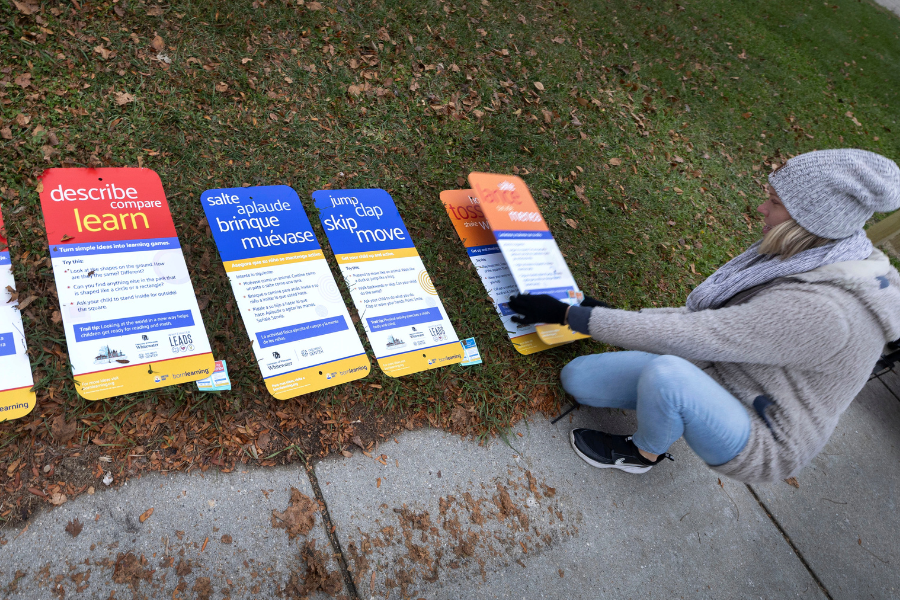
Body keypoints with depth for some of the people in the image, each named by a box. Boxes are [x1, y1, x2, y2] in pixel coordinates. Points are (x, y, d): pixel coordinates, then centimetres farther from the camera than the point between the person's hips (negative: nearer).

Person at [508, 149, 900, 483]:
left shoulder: (818, 309, -33)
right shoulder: (813, 260, -4)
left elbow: (682, 337, -31)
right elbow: (710, 318, 6)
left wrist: (566, 314, -24)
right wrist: (617, 318, 3)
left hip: (755, 445, -6)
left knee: (666, 370, -38)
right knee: (576, 376, -8)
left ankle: (643, 454, -6)